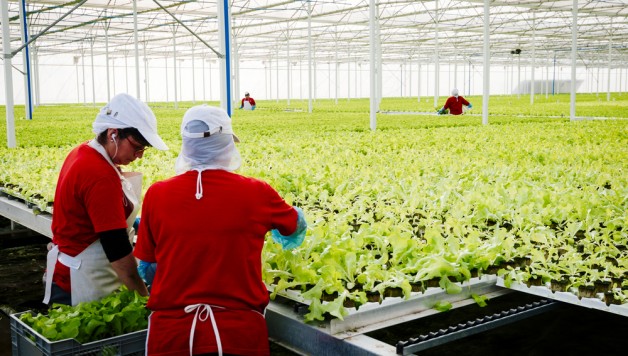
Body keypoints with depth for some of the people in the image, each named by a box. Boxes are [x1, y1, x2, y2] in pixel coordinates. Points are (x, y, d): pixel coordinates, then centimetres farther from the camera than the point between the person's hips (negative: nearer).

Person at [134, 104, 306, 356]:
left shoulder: (157, 195, -6)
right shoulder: (257, 193, -8)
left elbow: (147, 266, 6)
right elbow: (296, 226, 13)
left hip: (171, 334, 1)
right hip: (240, 334, -1)